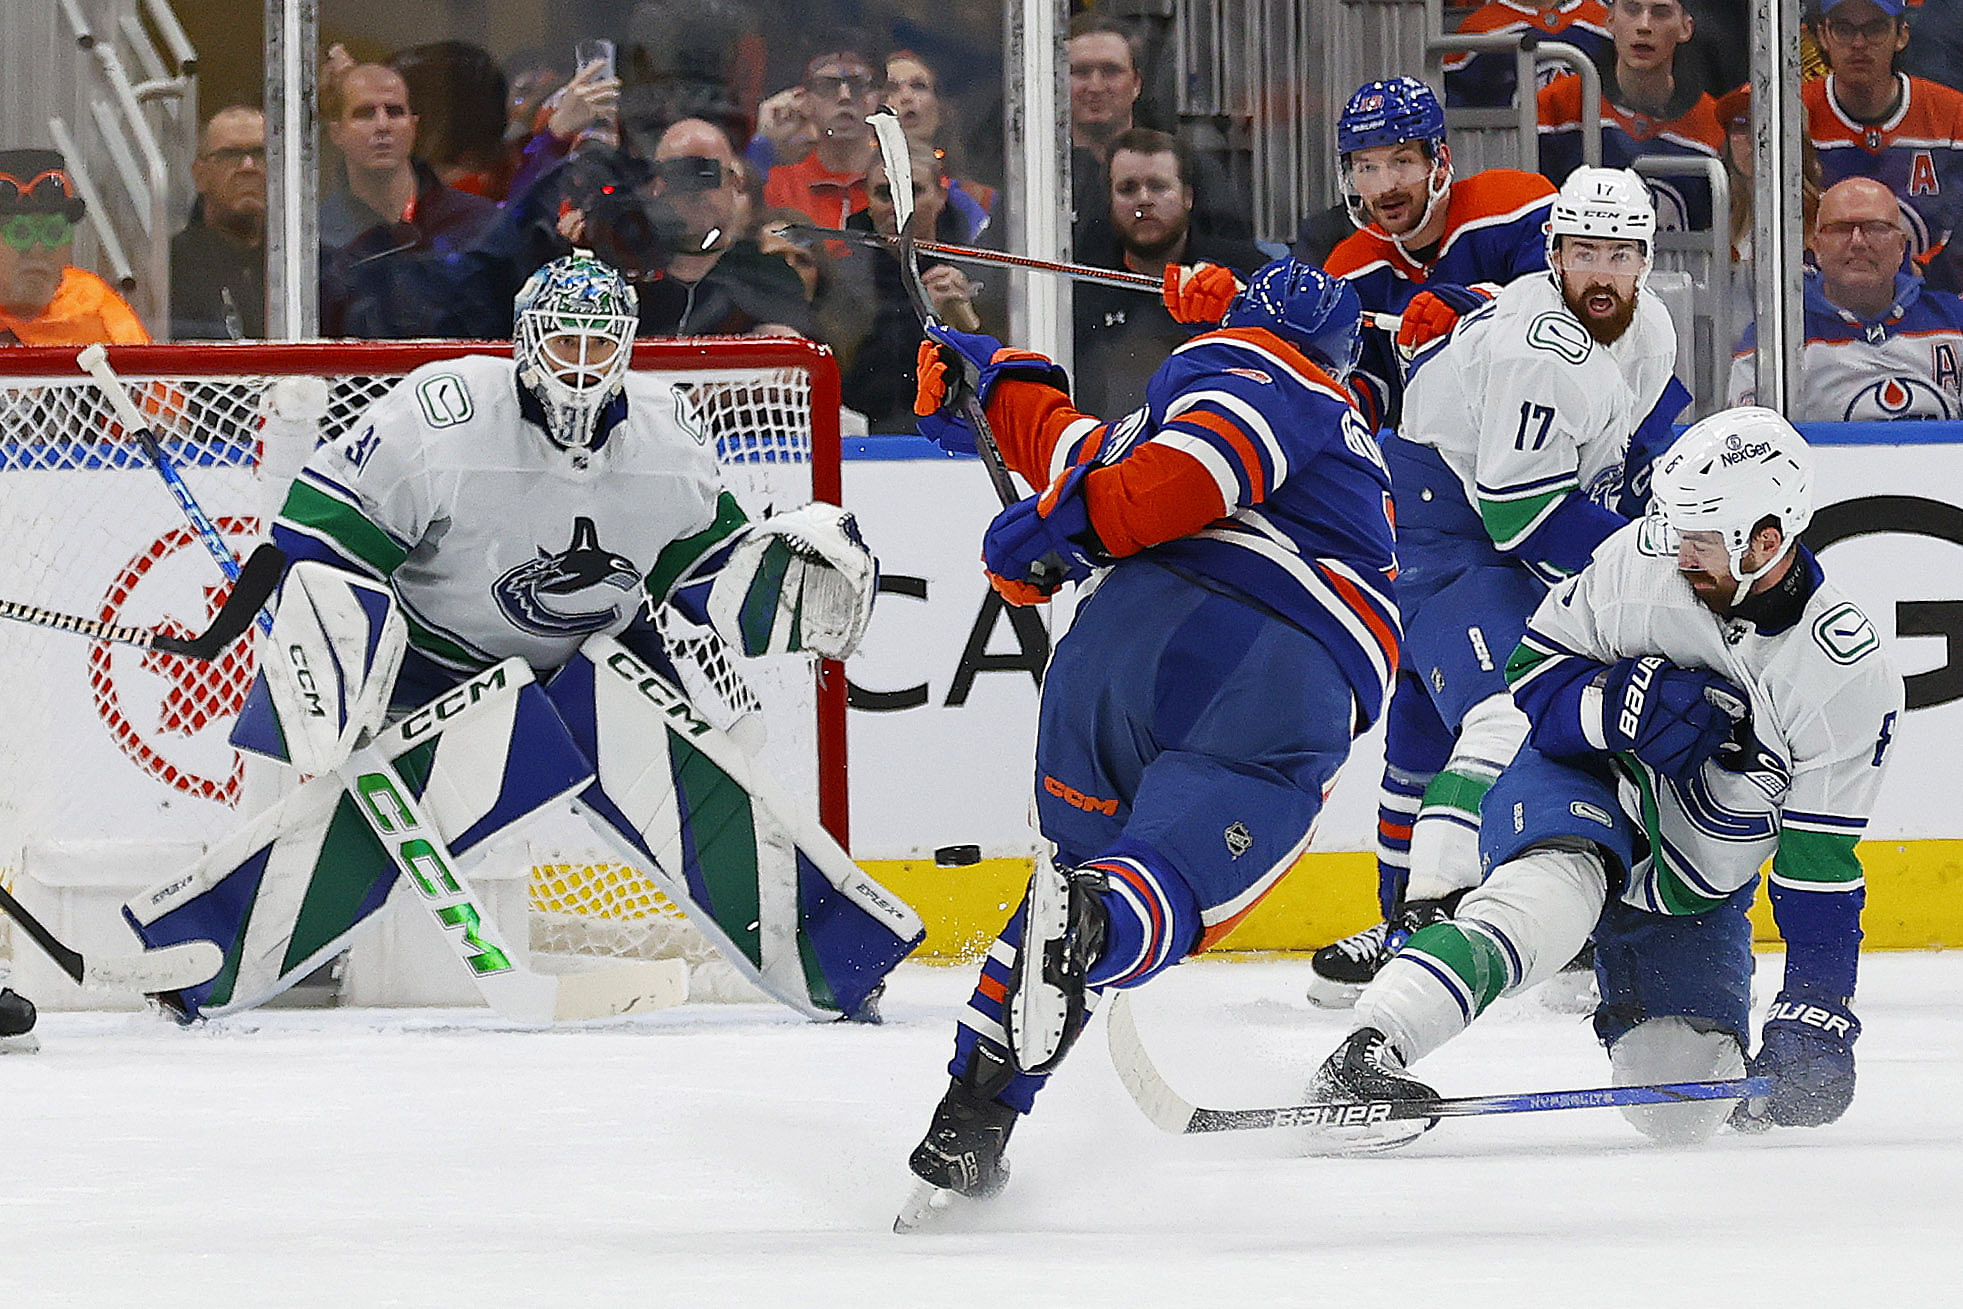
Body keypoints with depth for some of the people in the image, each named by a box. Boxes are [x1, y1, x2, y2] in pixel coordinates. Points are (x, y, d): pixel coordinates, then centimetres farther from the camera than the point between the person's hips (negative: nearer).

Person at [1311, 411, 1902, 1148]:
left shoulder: (1854, 680, -19)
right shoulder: (1640, 559, -17)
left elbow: (1820, 868, -15)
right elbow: (1535, 670, -5)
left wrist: (1816, 1019, -20)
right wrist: (1622, 704, -26)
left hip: (1693, 889, 2)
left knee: (1685, 1105, -9)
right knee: (1551, 894, -38)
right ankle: (1367, 1053, -49)